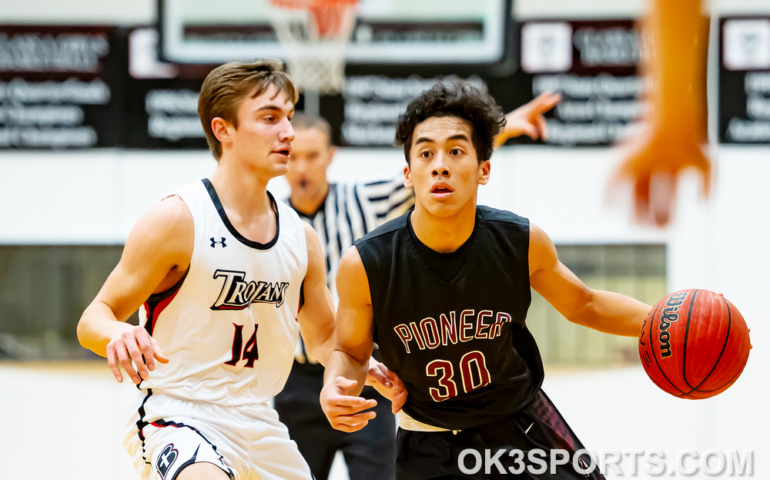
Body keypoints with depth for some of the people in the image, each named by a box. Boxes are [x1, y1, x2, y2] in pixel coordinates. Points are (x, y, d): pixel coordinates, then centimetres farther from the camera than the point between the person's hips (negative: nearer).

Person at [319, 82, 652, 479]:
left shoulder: (522, 242, -15)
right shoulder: (365, 264, -21)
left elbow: (583, 305, 5)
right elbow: (351, 351, -2)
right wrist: (334, 389, -24)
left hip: (523, 429, 2)